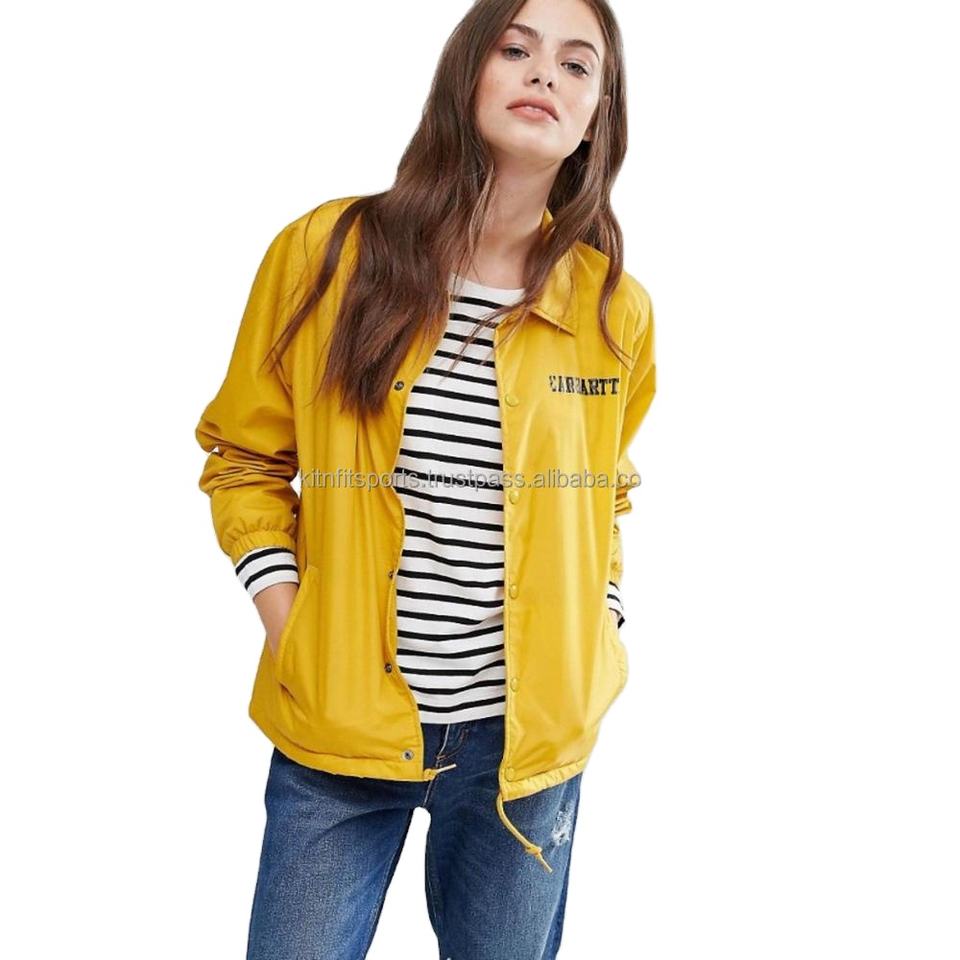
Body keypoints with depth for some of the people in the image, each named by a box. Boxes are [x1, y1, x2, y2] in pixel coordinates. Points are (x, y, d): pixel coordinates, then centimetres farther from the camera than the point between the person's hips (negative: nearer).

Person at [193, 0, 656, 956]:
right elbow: (244, 455, 4)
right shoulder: (324, 252, -5)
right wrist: (288, 629, -5)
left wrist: (592, 654, 5)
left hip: (528, 735, 2)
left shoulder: (615, 308, 0)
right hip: (336, 726, -1)